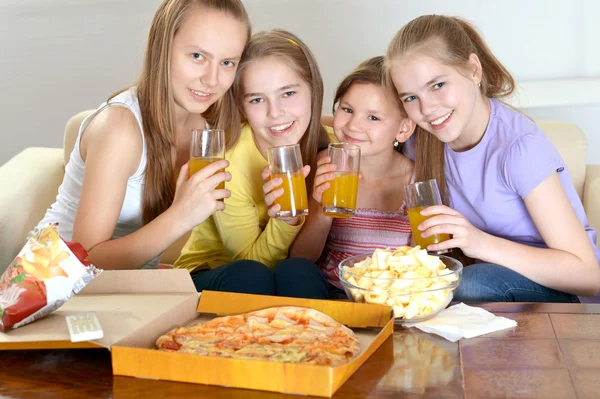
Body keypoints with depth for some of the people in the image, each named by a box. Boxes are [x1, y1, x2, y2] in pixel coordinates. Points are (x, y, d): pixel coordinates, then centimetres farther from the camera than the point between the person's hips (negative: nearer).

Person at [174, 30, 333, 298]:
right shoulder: (226, 159, -21)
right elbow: (251, 260, -14)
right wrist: (284, 220, -33)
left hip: (294, 278, 4)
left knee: (300, 273, -30)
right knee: (248, 276, -36)